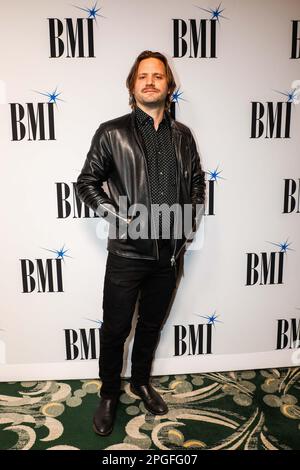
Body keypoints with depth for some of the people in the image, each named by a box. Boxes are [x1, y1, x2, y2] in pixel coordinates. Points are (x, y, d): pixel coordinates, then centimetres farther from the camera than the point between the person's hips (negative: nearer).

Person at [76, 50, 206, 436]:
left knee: (152, 324, 20)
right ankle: (109, 394, 35)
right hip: (127, 251, -3)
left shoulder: (182, 135, 6)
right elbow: (87, 182, -1)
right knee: (115, 328, 9)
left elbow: (197, 180, 16)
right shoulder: (112, 133, -4)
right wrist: (119, 217, -11)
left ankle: (141, 381, 45)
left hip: (170, 251, 4)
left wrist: (191, 214, 1)